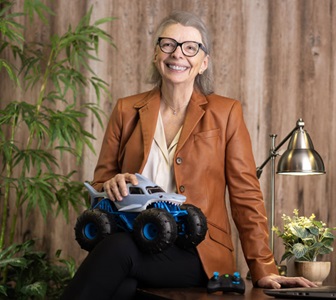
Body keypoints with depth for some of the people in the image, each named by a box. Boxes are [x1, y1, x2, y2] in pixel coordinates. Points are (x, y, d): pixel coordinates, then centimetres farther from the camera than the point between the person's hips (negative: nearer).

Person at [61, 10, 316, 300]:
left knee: (118, 248, -33)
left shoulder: (226, 113, 7)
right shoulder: (127, 110, 13)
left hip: (197, 254, -1)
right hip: (133, 241, 2)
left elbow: (246, 196, 4)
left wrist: (263, 270, -4)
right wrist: (112, 185, -9)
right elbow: (99, 185, 16)